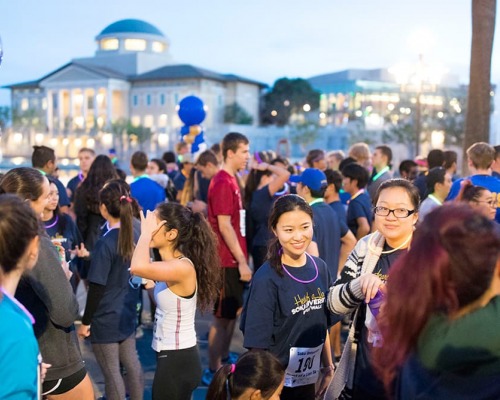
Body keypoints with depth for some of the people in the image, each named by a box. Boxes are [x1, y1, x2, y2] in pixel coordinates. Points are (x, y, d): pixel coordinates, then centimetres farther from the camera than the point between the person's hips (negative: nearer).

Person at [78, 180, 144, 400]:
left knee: (111, 374, 5)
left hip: (105, 319, -7)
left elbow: (97, 288, -18)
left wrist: (85, 322, -8)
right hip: (127, 314, 7)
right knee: (132, 364, 19)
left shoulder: (105, 243, -21)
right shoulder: (134, 236, -2)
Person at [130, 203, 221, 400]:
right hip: (172, 357, 9)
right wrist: (150, 284, 1)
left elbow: (138, 267, -41)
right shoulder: (171, 265, 4)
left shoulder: (183, 267, -24)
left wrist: (146, 233, -25)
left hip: (178, 360, -9)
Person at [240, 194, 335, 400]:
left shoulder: (320, 268, -2)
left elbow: (322, 326, 9)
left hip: (308, 380, 5)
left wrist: (328, 367, 12)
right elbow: (258, 345, -16)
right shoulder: (266, 279, -19)